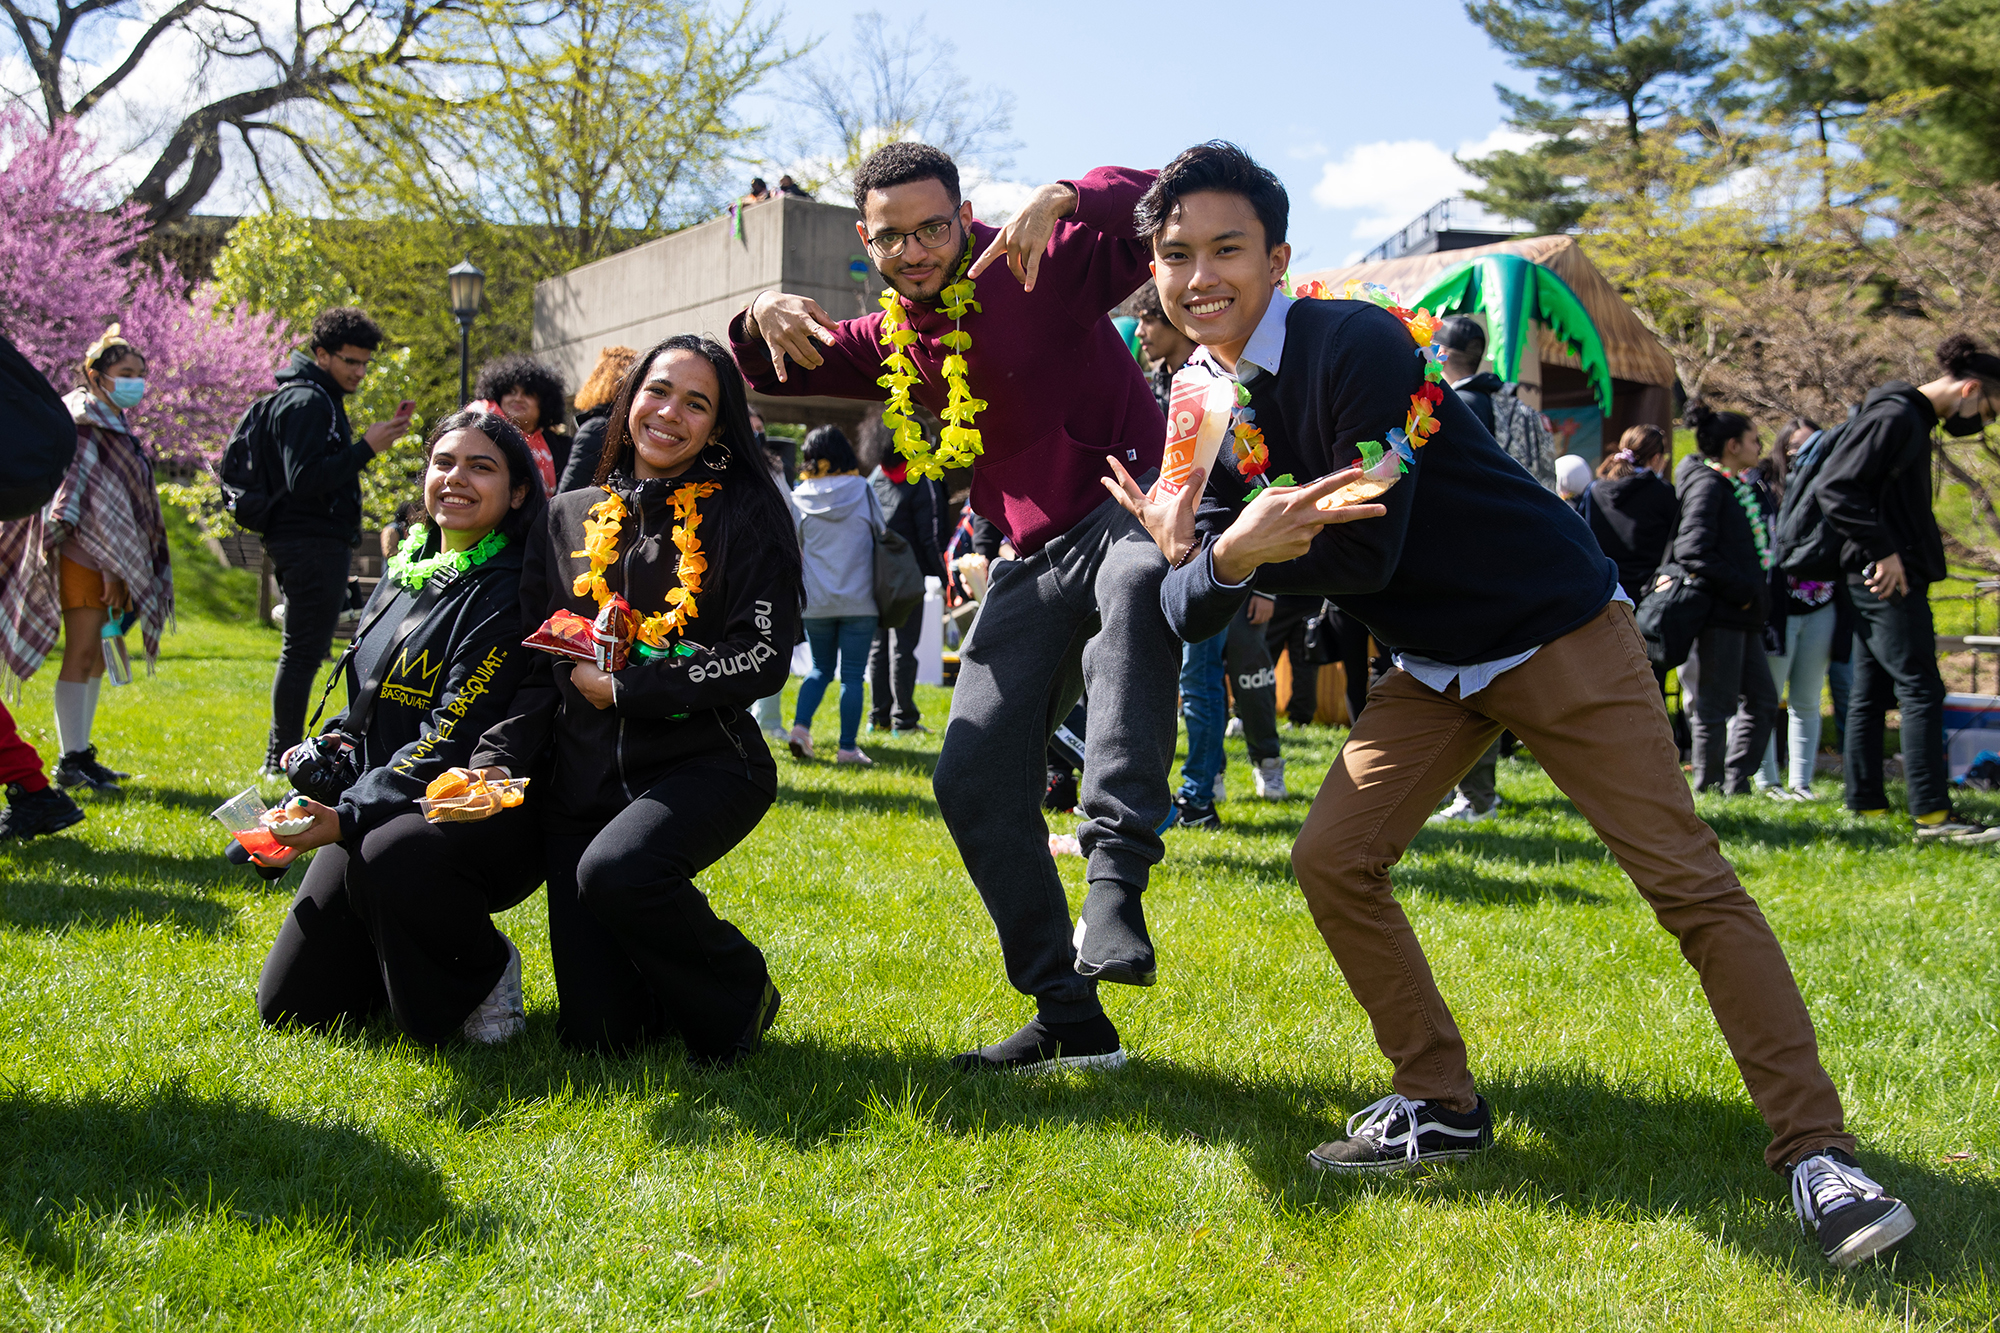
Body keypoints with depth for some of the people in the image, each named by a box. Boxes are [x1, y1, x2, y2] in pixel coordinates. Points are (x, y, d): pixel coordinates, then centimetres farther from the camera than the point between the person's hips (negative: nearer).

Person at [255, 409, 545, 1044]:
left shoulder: (508, 593, -13)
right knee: (289, 1007, -1)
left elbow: (454, 742, -21)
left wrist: (349, 818, -28)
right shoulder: (403, 572, 11)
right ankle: (421, 952, 26)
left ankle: (486, 971, -10)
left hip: (480, 820, -7)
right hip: (382, 810, 7)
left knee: (389, 856, -40)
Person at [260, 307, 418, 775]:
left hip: (321, 543, 11)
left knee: (305, 651, 13)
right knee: (303, 652, -8)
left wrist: (375, 438, 12)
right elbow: (304, 479, -23)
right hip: (311, 543, -11)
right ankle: (282, 758, -4)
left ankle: (284, 754, 18)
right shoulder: (306, 401, -14)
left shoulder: (322, 398, 19)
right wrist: (366, 448, -22)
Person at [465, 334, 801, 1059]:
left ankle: (739, 992, -6)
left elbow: (762, 659, -10)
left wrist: (622, 689, -10)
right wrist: (499, 760, -6)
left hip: (704, 763, -4)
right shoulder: (569, 520, 12)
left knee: (617, 870, -36)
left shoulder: (747, 513, 0)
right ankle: (680, 986, 32)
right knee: (596, 1030, -4)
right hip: (582, 777, 4)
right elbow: (538, 667, 11)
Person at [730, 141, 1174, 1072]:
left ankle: (1116, 878, -49)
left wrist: (1061, 199, -34)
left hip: (1131, 502, -7)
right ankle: (1071, 1022, 10)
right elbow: (768, 379, 17)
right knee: (972, 780, 1)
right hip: (1035, 564, 7)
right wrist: (763, 320, -7)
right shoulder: (890, 343, 13)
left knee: (1134, 584, -44)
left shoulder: (1042, 271, -6)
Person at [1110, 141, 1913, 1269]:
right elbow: (1195, 617, -7)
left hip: (1561, 634, -7)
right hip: (1435, 665, 7)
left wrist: (1221, 552, -24)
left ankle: (1815, 1152, -6)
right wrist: (1218, 555, -28)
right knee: (1333, 861, -3)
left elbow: (1367, 552, -24)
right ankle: (1443, 1105, 11)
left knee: (1690, 882, -10)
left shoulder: (1356, 347, -21)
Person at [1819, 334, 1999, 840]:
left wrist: (1886, 553, 12)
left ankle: (1865, 806, 14)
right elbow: (1835, 487, -21)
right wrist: (1883, 551, -21)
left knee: (1869, 696, 10)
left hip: (1885, 577, 10)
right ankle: (1932, 815, -12)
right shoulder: (1894, 416, -14)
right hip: (1888, 579, -10)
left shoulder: (1912, 419, 18)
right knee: (1921, 693, -10)